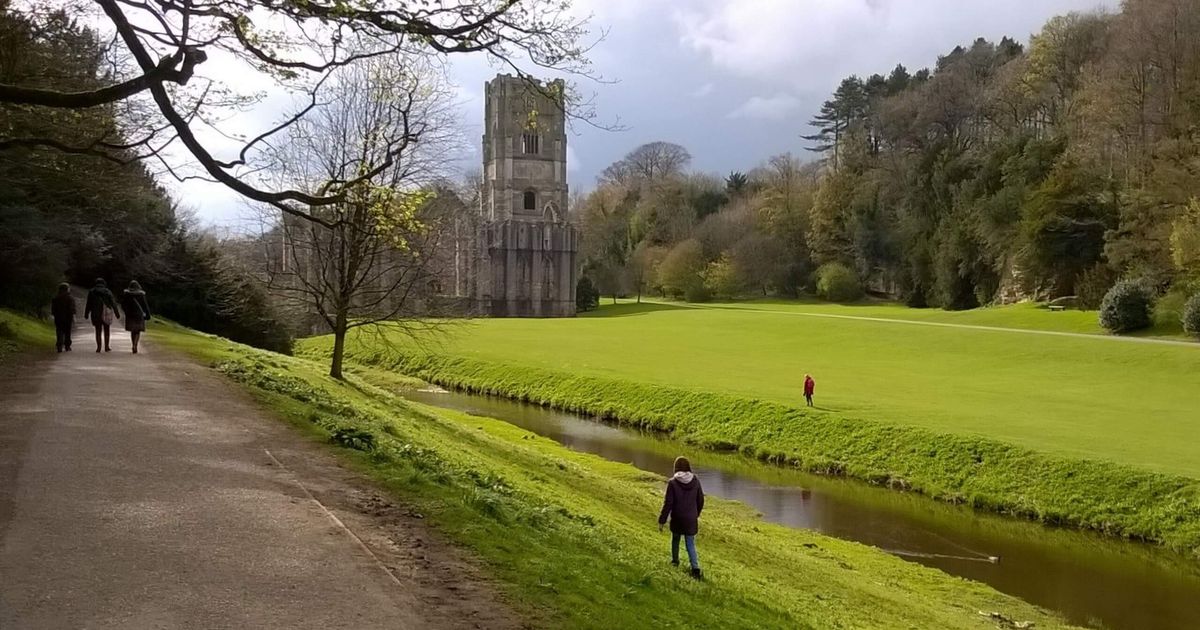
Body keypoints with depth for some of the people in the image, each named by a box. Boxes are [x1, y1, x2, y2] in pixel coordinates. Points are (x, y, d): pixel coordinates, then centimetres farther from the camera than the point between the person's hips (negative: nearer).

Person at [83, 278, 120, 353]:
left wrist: (86, 315, 11)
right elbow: (113, 303, -1)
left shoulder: (91, 292, 3)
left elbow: (88, 304, 4)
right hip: (106, 313, -1)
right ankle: (106, 347, 8)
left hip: (95, 314, 1)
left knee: (98, 331, 6)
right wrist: (117, 314, 4)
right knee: (106, 331, 9)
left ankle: (98, 347, 1)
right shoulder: (108, 292, -1)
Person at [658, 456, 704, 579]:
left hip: (677, 519, -2)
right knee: (691, 544, 7)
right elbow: (700, 500, 4)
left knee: (675, 539, 24)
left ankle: (675, 561, 40)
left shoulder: (673, 483, -17)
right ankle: (695, 568, -7)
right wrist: (697, 514, 22)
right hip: (691, 519, 2)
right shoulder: (695, 481, -6)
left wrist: (662, 520, -6)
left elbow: (668, 504, -15)